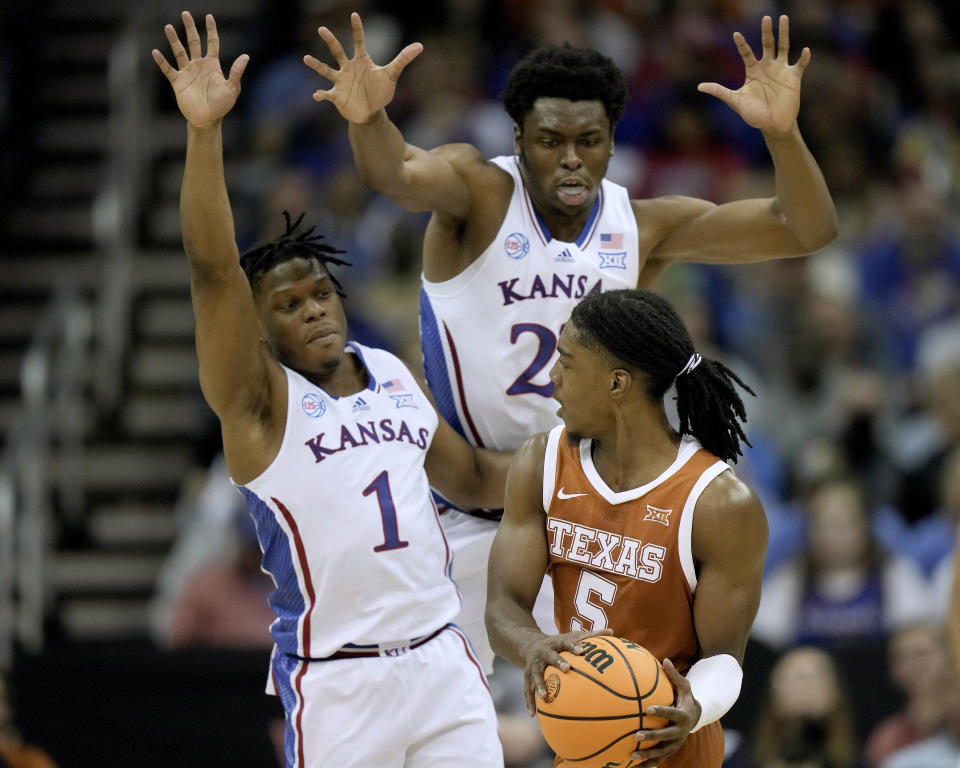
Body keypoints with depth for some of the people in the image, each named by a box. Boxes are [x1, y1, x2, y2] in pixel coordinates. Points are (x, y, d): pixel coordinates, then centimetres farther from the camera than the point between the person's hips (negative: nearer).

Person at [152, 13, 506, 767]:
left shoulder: (392, 375, 12)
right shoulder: (259, 399, -6)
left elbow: (473, 477, 27)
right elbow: (214, 271, -21)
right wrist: (205, 134, -32)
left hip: (441, 658, 5)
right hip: (337, 682, -5)